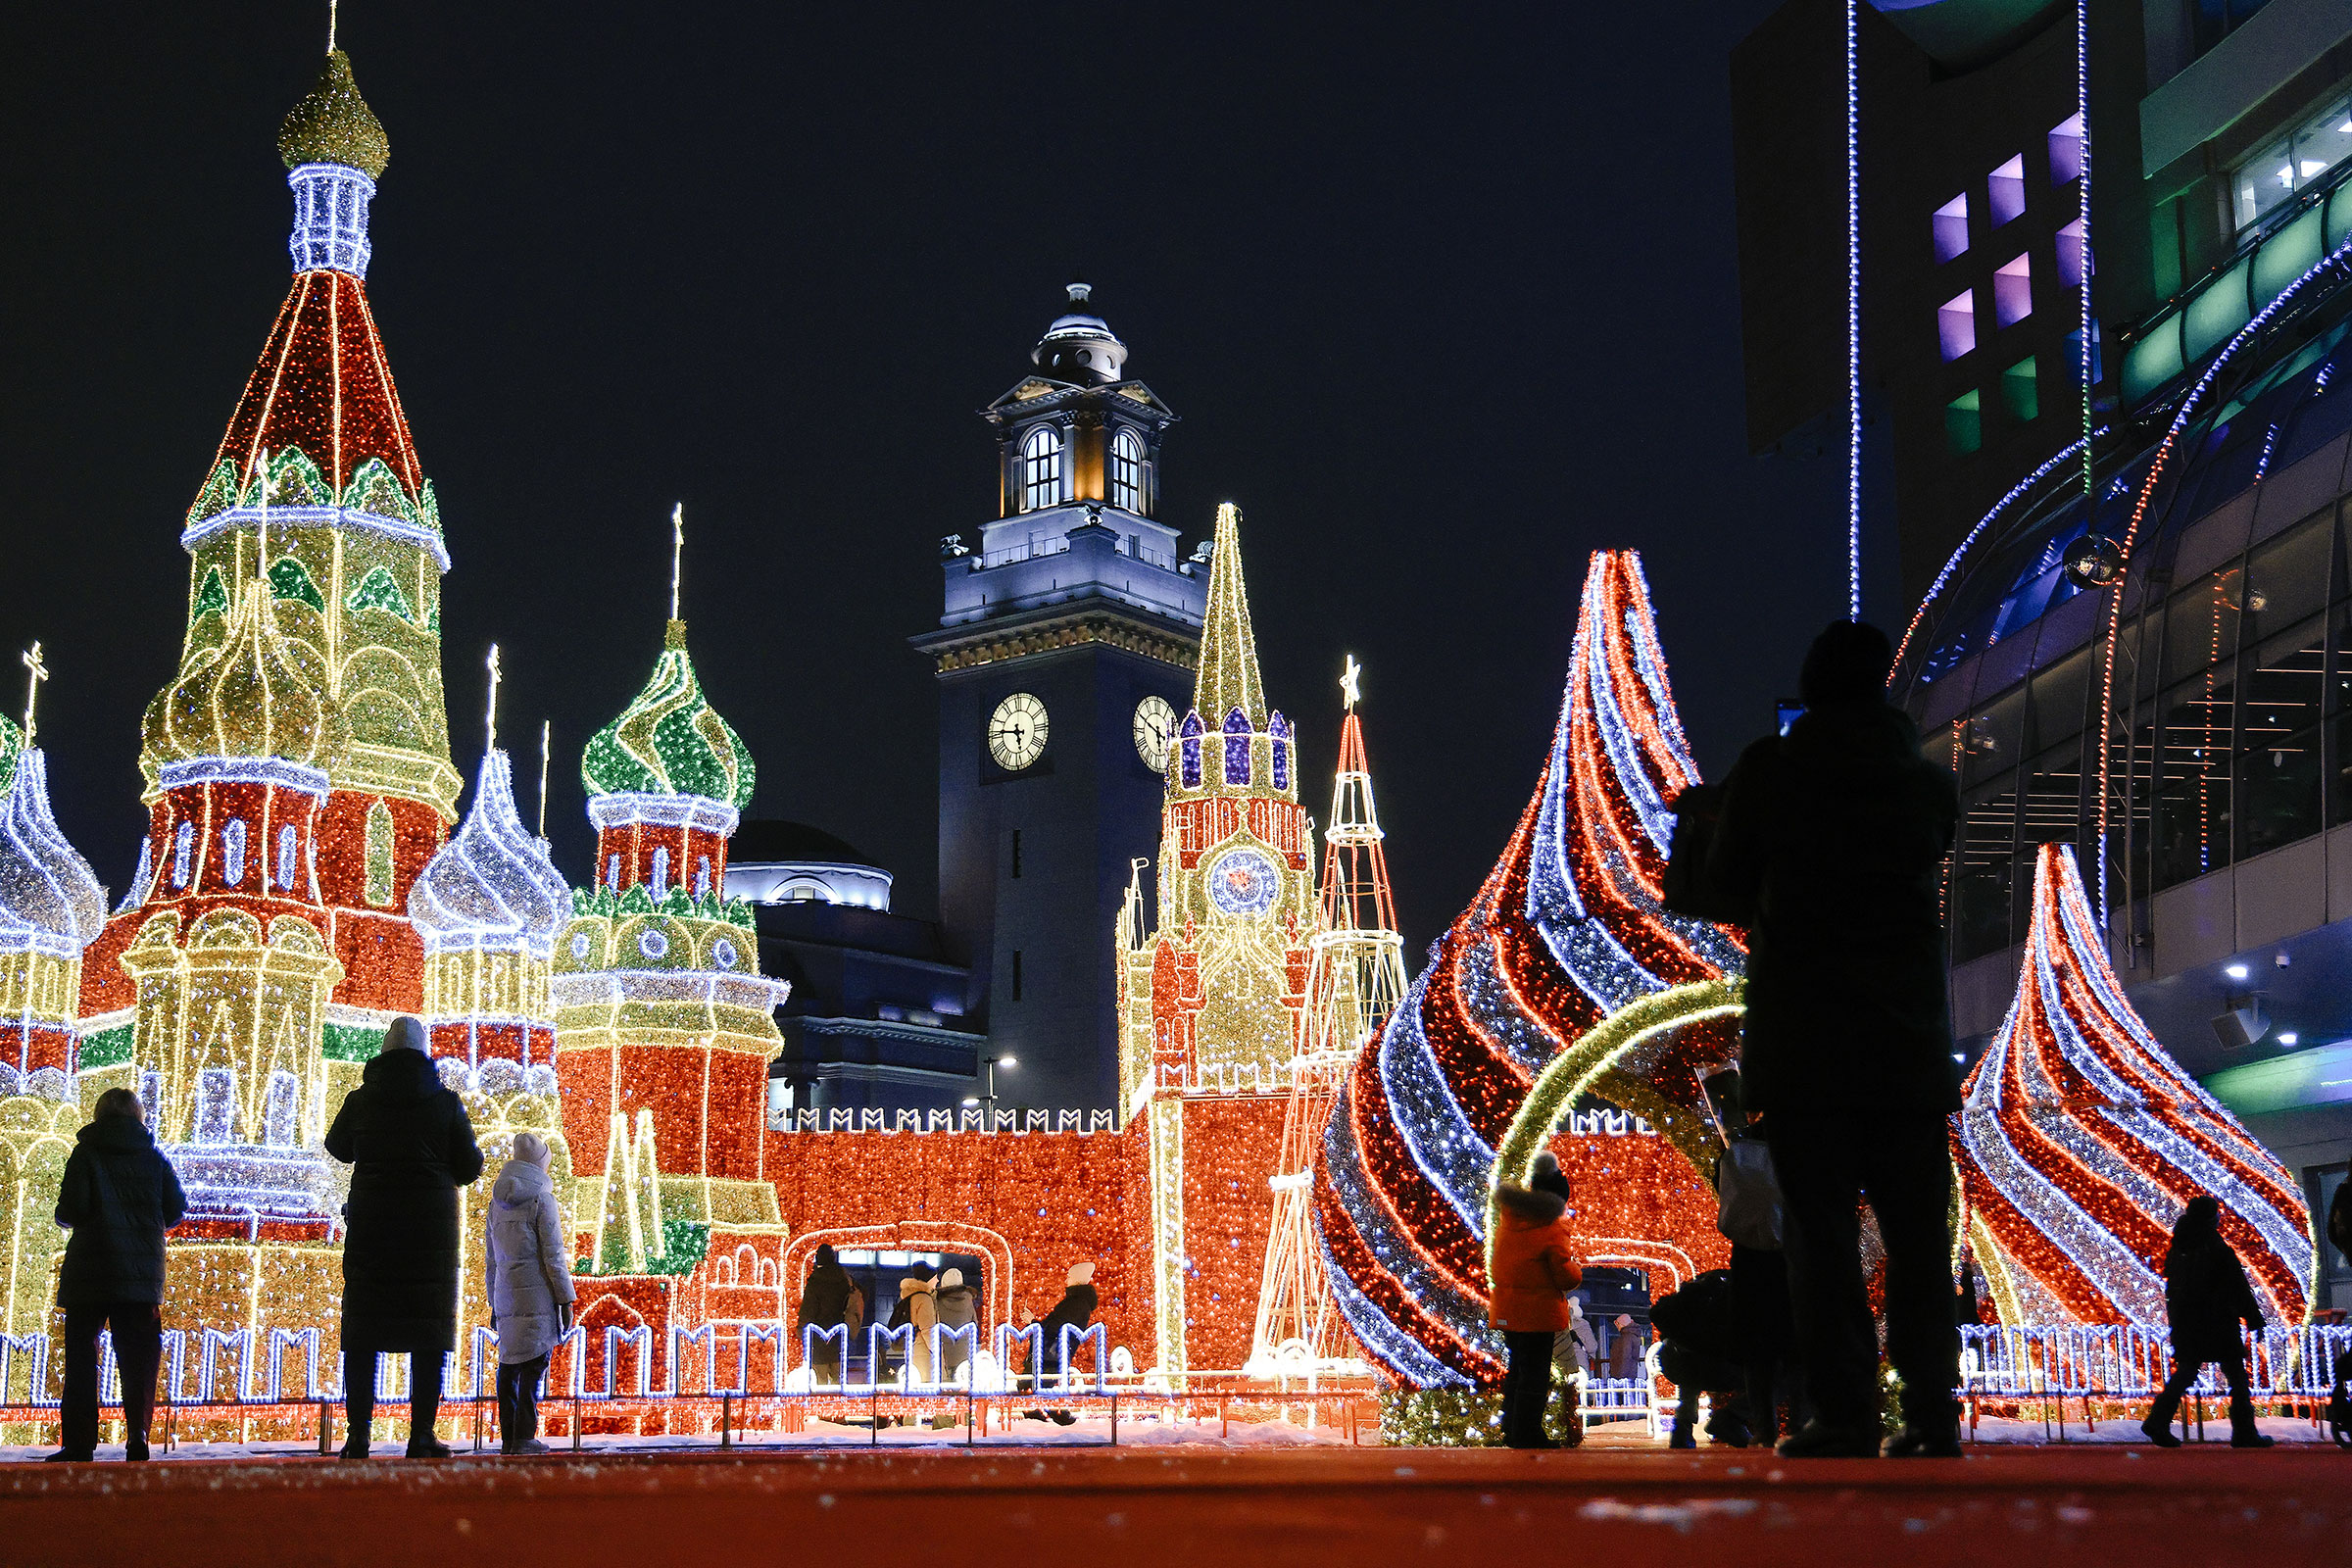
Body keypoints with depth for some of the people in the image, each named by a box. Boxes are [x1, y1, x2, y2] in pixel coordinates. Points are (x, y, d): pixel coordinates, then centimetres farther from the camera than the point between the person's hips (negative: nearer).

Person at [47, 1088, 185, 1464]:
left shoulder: (86, 1155, -2)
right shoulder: (154, 1158, 6)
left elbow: (71, 1211, -11)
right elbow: (175, 1210, 6)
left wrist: (68, 1217, 12)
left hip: (90, 1269, -2)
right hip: (142, 1272, 2)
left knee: (81, 1355, 5)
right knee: (138, 1357, 5)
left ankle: (79, 1443, 0)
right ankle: (137, 1437, -7)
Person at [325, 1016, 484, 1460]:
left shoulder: (360, 1101, 1)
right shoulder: (445, 1102, -2)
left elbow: (338, 1148, 21)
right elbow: (468, 1169, 2)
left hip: (370, 1225, 1)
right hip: (431, 1227, -1)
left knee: (362, 1333, 5)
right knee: (429, 1333, 2)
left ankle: (358, 1437, 0)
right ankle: (421, 1436, -3)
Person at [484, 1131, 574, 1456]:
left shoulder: (497, 1202, 13)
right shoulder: (542, 1199, -7)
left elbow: (492, 1259, 17)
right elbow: (553, 1255, -10)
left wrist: (495, 1305, 23)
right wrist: (566, 1299, -5)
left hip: (506, 1295, 6)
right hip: (537, 1295, -6)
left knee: (509, 1366, 9)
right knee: (533, 1365, -5)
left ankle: (507, 1439, 11)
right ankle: (524, 1438, -8)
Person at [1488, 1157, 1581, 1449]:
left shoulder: (1508, 1216, 1)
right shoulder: (1553, 1228, -17)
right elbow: (1565, 1276, -15)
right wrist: (1577, 1273, 7)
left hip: (1506, 1310, 7)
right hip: (1538, 1311, -7)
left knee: (1517, 1367, 19)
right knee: (1534, 1373, 0)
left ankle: (1512, 1429, 28)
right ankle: (1527, 1434, 3)